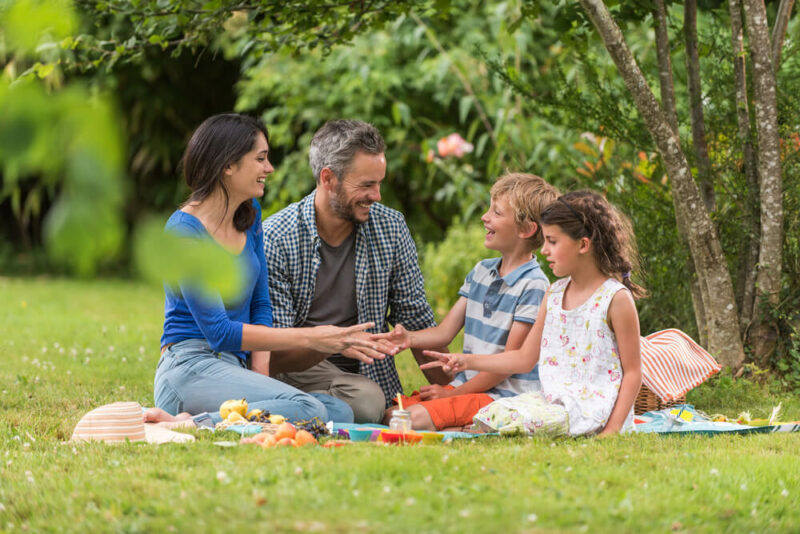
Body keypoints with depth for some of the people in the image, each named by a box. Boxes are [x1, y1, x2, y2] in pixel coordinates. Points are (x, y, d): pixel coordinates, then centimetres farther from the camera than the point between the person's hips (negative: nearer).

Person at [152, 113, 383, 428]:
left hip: (235, 370, 9)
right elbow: (218, 331, -17)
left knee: (340, 412, -15)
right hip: (192, 369, -9)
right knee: (306, 410, -30)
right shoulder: (185, 229, -12)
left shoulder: (250, 216, 14)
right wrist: (309, 338, -17)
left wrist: (261, 374, -2)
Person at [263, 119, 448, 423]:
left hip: (370, 374, 6)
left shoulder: (391, 228, 0)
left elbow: (417, 320, 8)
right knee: (365, 399, -36)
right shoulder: (275, 239, -13)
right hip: (299, 367, -6)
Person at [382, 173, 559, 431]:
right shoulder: (481, 272, 14)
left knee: (417, 417, -27)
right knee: (391, 413, -9)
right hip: (465, 385, 8)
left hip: (504, 395, -8)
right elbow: (445, 332, 13)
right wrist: (410, 338, -10)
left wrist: (453, 393, -11)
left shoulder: (533, 286, -12)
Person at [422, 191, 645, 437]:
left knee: (513, 420, -28)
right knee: (489, 414, -17)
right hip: (553, 398, 7)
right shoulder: (554, 294, 13)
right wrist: (468, 361, 13)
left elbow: (632, 372, -8)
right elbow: (525, 358, 20)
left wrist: (612, 430, -18)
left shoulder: (617, 298, -9)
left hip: (591, 408, -7)